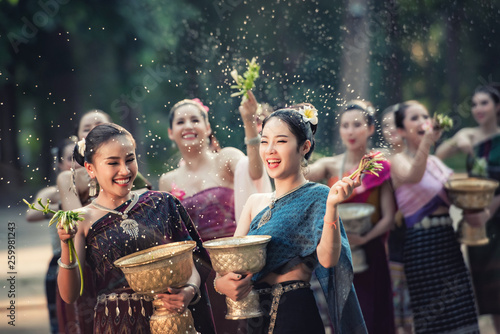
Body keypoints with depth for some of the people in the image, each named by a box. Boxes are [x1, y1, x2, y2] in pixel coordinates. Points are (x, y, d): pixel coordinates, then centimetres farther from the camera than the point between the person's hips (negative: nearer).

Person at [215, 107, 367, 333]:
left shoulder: (317, 197, -5)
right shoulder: (256, 202, 11)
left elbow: (327, 259, -20)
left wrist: (331, 206, -31)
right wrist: (221, 283, -15)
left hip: (298, 315, -6)